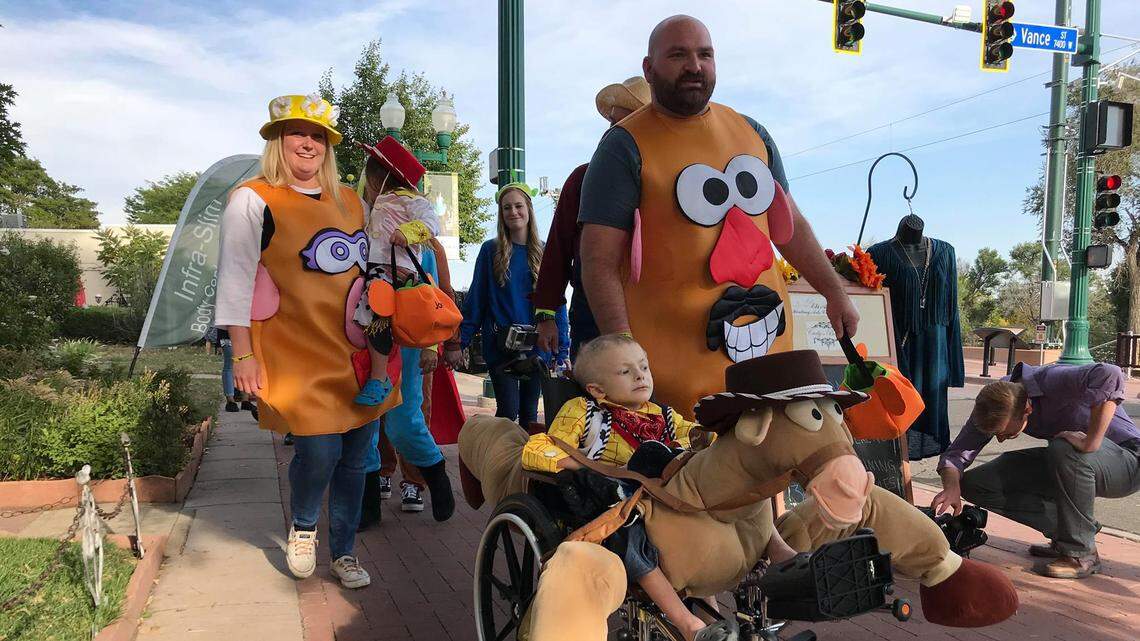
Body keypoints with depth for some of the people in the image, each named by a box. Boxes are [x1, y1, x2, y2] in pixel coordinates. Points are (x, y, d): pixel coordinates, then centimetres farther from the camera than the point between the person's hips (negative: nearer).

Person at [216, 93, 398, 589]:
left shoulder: (349, 201, 14)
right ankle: (302, 528, 22)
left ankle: (344, 553, 27)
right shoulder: (253, 200, -4)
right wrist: (243, 354, -9)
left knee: (354, 458, 9)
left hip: (356, 352, 6)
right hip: (299, 356, -5)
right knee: (319, 450, -11)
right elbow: (235, 278, -6)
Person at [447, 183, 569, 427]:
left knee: (529, 412, 9)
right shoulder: (490, 250, 1)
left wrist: (562, 351, 0)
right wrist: (459, 343, -4)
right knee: (508, 411, -10)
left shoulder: (544, 252, 5)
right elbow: (475, 300, 2)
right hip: (500, 345, -2)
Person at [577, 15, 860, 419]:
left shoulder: (751, 133, 12)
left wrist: (835, 293, 14)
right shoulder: (626, 146, -6)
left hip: (770, 345, 6)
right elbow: (600, 261, -12)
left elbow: (791, 225, 20)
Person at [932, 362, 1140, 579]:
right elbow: (957, 452, -12)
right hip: (1067, 462, 5)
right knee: (974, 485, -10)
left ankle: (1082, 553, -18)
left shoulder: (1052, 382, -31)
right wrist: (952, 486, -32)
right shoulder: (995, 403, -13)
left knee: (1064, 449, -38)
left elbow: (1110, 375, -49)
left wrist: (1091, 443, -42)